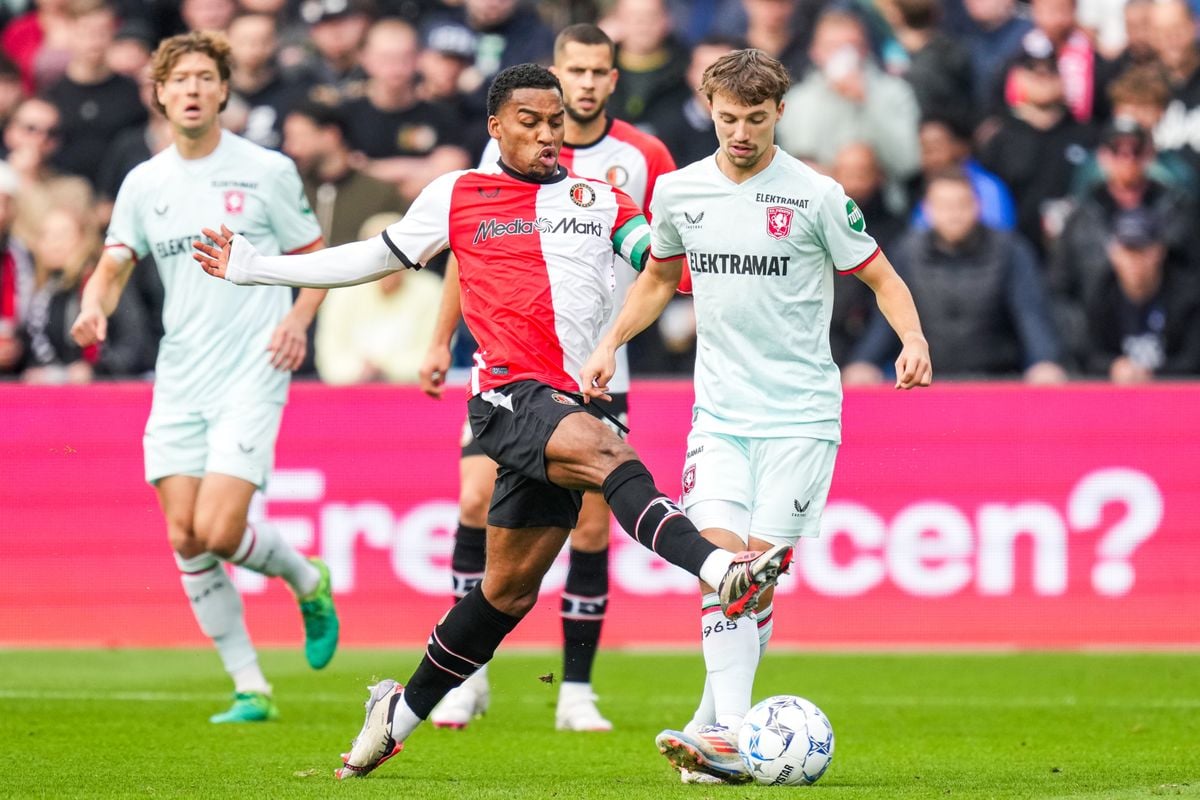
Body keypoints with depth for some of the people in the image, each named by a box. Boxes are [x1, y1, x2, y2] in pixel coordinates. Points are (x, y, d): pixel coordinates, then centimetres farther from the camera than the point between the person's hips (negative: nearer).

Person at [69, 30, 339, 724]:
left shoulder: (266, 171, -1)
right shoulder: (144, 183, 9)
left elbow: (318, 257, 7)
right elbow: (114, 266, 10)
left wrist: (298, 317, -12)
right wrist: (96, 306, -13)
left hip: (251, 375, -5)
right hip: (179, 381, 5)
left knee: (218, 531, -16)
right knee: (184, 537, -2)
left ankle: (309, 581, 17)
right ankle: (251, 687, 8)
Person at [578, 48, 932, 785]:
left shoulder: (815, 196, -5)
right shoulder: (678, 192, 7)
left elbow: (883, 278, 1)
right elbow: (660, 277, 25)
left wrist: (914, 340, -17)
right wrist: (612, 343, 12)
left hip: (801, 414, -3)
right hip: (720, 413, 3)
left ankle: (710, 727, 1)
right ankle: (731, 735, -19)